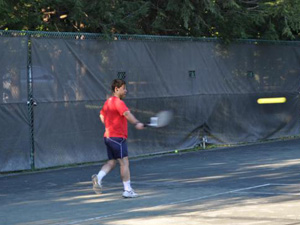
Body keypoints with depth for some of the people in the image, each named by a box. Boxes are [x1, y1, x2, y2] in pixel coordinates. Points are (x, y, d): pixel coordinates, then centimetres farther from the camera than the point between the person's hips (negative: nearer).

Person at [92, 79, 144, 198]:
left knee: (112, 162, 12)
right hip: (118, 137, -9)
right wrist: (136, 123, -46)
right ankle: (128, 190, -4)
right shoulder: (118, 102, -14)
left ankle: (98, 177, -9)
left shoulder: (108, 102, 16)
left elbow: (102, 115, 30)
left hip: (108, 136, 9)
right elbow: (126, 113, -32)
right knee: (124, 162, -5)